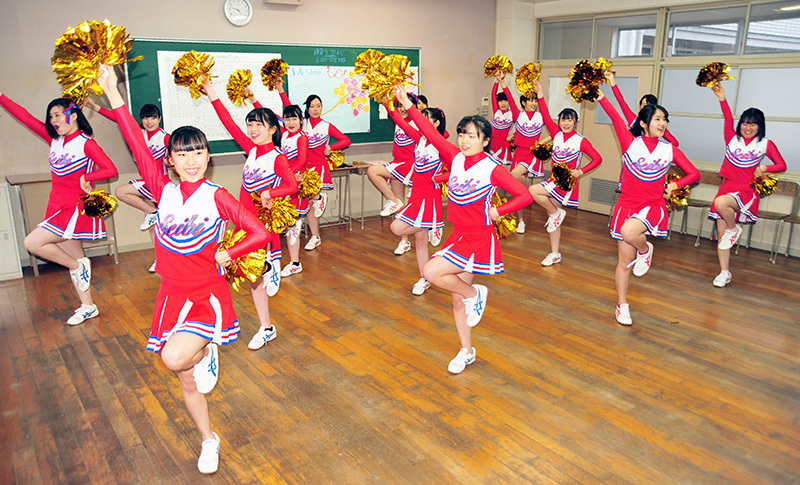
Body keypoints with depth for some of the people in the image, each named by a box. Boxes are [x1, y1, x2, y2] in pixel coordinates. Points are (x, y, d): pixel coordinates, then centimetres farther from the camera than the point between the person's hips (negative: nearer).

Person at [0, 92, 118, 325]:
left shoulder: (86, 143, -12)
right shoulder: (55, 139, 8)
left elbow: (111, 170, -19)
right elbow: (26, 117, 8)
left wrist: (85, 178, -21)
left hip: (75, 209, -8)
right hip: (58, 208, 8)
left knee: (32, 243, -15)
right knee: (72, 258, 11)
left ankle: (78, 266, 3)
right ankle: (88, 307, 21)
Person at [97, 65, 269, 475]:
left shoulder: (217, 196, -8)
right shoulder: (164, 191, 0)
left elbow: (260, 234, -11)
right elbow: (138, 145, -8)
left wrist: (225, 255, -10)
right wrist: (112, 93, -12)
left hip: (208, 295, -4)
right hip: (173, 297, 4)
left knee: (174, 358, -28)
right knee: (187, 382, 14)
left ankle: (207, 352, 7)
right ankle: (208, 440, 36)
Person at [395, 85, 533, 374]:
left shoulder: (492, 169, -13)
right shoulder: (455, 158, 1)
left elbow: (525, 196, -13)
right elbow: (431, 133, -4)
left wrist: (496, 212, -14)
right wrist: (407, 105, -9)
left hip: (478, 239, -6)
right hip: (458, 236, 6)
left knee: (431, 272, -21)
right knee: (457, 298, 12)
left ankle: (475, 294, 5)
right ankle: (466, 351, 30)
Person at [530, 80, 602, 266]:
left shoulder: (581, 141, -7)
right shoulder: (557, 134, 5)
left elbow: (597, 158, -7)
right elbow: (546, 116, -2)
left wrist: (580, 171, -17)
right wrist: (540, 95, -9)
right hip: (554, 180, 6)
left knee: (533, 191, -23)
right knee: (554, 219, 9)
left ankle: (556, 213, -1)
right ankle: (555, 254, 19)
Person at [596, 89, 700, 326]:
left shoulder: (670, 150, 4)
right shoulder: (630, 142, -2)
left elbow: (694, 174, 12)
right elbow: (615, 116, -12)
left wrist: (674, 185, -3)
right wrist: (598, 94, -19)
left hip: (653, 206, 0)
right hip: (627, 204, 0)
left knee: (629, 232, -34)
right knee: (625, 261, 6)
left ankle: (645, 250, 1)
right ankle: (622, 305, 23)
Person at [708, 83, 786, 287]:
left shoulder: (765, 144, 5)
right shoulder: (732, 139, 8)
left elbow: (782, 165, 9)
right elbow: (728, 118, -6)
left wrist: (764, 168, -11)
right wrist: (721, 98, -20)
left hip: (746, 191, -3)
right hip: (727, 186, 3)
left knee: (721, 202, -36)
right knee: (721, 233, 1)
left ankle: (734, 229, -6)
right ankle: (724, 272, 11)